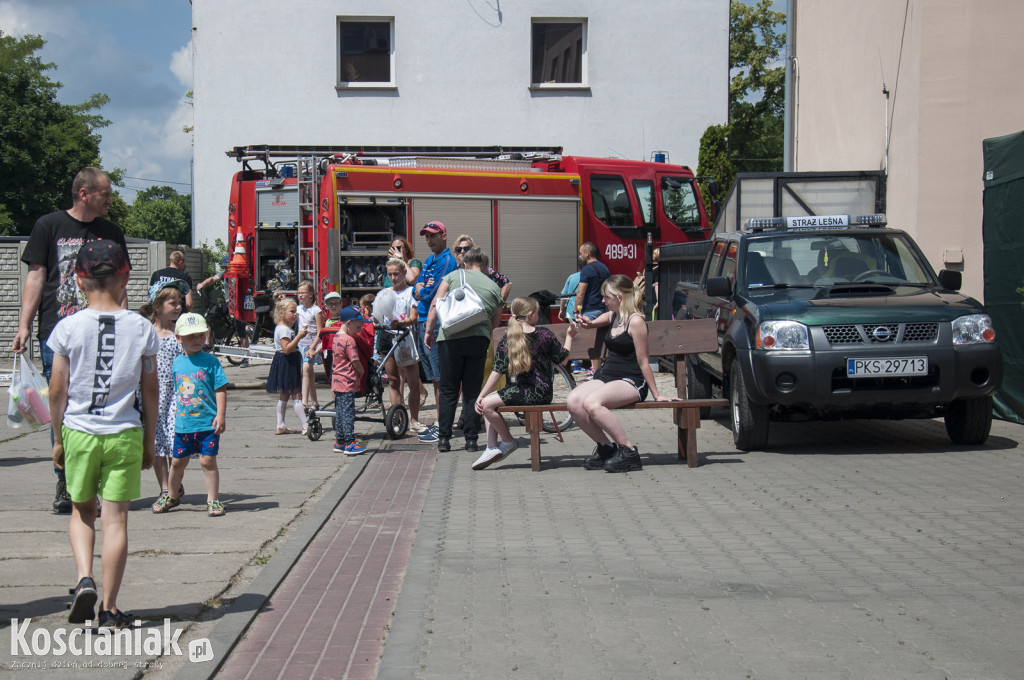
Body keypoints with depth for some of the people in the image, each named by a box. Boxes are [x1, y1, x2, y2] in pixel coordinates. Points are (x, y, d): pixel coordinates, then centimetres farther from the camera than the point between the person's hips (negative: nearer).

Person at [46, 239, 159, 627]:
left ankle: (84, 577, -1)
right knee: (115, 517, 3)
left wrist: (58, 438, 12)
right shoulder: (141, 328, -3)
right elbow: (150, 391, 3)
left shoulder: (69, 327, -4)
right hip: (124, 434, 0)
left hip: (79, 432, 0)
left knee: (82, 511, 20)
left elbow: (57, 390, 0)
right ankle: (109, 608, 6)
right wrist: (149, 441, 12)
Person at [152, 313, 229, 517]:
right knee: (177, 461, 13)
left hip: (207, 422, -4)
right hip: (183, 423, 4)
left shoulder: (210, 361, -5)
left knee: (208, 460, -2)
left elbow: (220, 390, -7)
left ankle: (213, 500, 9)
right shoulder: (177, 363, 7)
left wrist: (220, 415, -15)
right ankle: (172, 496, 33)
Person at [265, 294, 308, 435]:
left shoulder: (286, 327, 15)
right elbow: (286, 349, -26)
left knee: (284, 395, 13)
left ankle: (280, 426, 17)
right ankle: (306, 426, -12)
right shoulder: (283, 329, -18)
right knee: (296, 395, -11)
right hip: (286, 364, -11)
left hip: (291, 364, 11)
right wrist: (299, 336, -26)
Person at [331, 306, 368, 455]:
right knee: (348, 413, -6)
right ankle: (350, 444, -5)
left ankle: (339, 442, 20)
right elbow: (355, 362, -18)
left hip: (337, 381, 9)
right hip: (347, 383, -9)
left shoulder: (337, 337, 13)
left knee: (340, 412, 14)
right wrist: (362, 372, 0)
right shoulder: (349, 340, -16)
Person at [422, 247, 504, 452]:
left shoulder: (454, 276, 13)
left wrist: (428, 331, 8)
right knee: (473, 391, 8)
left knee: (448, 390, 6)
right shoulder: (494, 287, 18)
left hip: (450, 337, -1)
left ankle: (443, 438, 5)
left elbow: (435, 305, 5)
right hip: (479, 338, 1)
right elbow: (495, 323, 21)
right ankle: (471, 439, 8)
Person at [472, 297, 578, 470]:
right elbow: (563, 359, 11)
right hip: (542, 392, 7)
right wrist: (569, 336, 25)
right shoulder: (545, 335, 0)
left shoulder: (506, 341, -7)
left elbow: (496, 372, -7)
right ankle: (492, 448, 10)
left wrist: (481, 396, -1)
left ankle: (508, 442, 6)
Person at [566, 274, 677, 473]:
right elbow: (591, 324, 37)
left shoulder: (635, 321, -11)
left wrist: (656, 395, -7)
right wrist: (587, 323, 12)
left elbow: (643, 362, -10)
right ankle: (605, 447, -5)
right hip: (606, 376, 8)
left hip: (631, 382, -8)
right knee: (573, 402, -21)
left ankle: (628, 451, -22)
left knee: (591, 403, -35)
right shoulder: (612, 316, 14)